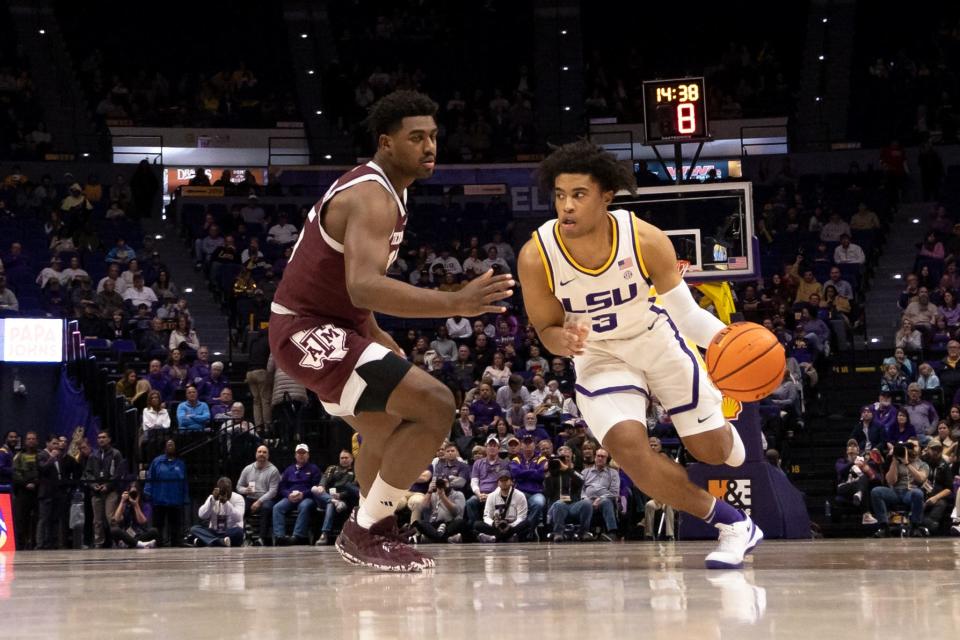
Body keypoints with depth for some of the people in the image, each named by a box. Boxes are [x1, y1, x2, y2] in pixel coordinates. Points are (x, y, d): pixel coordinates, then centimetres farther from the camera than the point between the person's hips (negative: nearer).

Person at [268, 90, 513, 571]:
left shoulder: (382, 189, 10)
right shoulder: (372, 198, -23)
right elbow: (364, 287, -39)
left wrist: (378, 339, 22)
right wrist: (456, 303, -45)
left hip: (332, 323, 11)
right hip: (308, 332, -11)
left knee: (387, 431, 29)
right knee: (435, 405, -21)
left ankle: (366, 533, 45)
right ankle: (368, 530, -11)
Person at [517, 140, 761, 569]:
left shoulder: (645, 239, -27)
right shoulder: (536, 256, -26)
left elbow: (685, 312, -18)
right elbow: (546, 330, -12)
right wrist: (563, 341, -37)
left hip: (657, 339, 0)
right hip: (599, 357, 0)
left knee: (711, 450, 8)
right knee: (629, 448, -23)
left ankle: (727, 434, 51)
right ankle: (732, 524, -3)